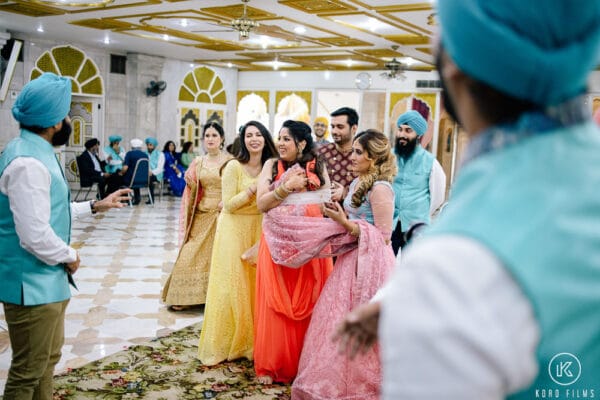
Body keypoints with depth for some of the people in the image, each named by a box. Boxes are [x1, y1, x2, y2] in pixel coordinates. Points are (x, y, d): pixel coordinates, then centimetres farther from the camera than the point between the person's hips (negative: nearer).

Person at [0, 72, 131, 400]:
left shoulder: (36, 151, 9)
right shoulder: (28, 162, -25)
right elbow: (35, 235, -29)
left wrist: (96, 205, 17)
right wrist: (70, 256, -13)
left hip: (46, 279, 10)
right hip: (33, 285, -10)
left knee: (48, 359, 24)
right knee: (28, 371, 4)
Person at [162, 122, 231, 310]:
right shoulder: (198, 162, 9)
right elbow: (193, 191, 12)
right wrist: (190, 182, -8)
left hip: (222, 215, -4)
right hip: (202, 215, 4)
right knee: (191, 255, 1)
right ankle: (186, 296, 11)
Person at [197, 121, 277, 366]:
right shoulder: (234, 166, -11)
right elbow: (229, 204, -13)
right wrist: (254, 188, -20)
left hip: (259, 230, 5)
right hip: (234, 229, -5)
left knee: (255, 285, 7)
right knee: (232, 285, -1)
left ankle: (251, 340, 20)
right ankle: (227, 342, 11)